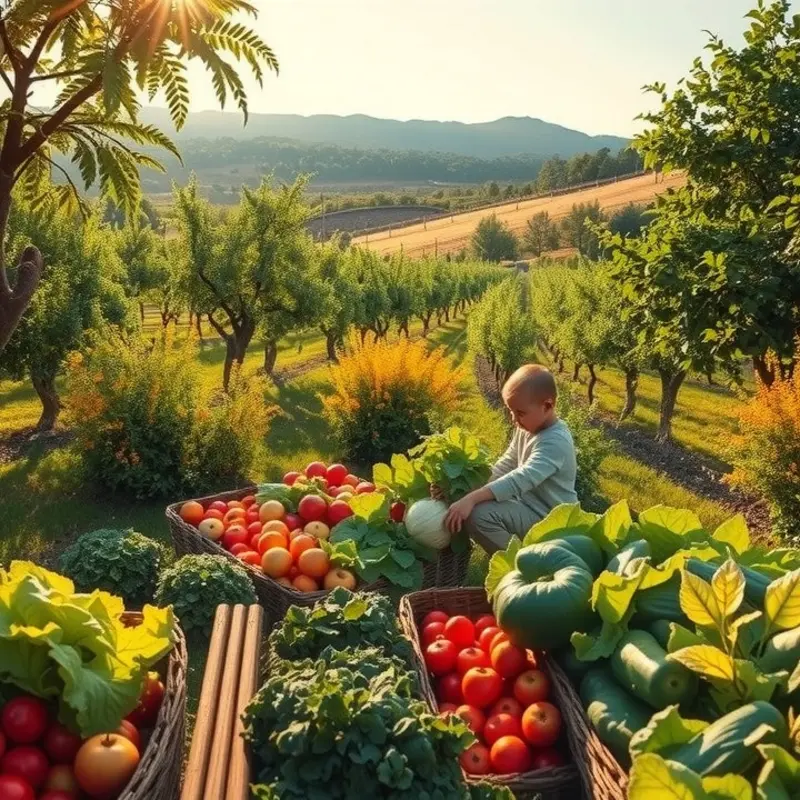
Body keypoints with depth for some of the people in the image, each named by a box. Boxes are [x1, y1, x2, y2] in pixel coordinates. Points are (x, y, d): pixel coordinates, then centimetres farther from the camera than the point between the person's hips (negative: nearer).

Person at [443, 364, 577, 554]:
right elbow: (504, 467, 7)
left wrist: (471, 498, -43)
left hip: (547, 518, -10)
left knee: (478, 514, -26)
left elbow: (521, 480, -37)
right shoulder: (526, 428, 4)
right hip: (527, 503, 10)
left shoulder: (555, 442, -25)